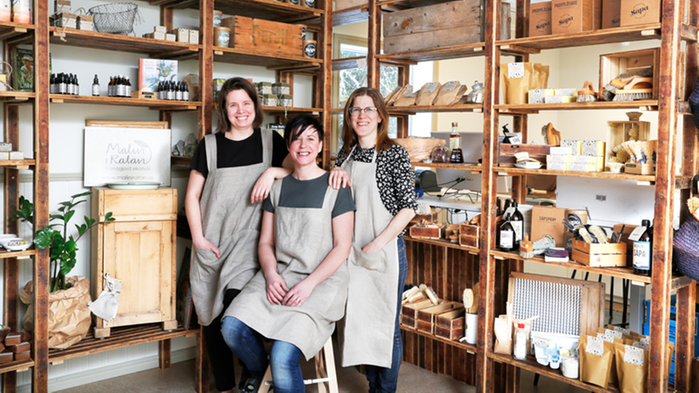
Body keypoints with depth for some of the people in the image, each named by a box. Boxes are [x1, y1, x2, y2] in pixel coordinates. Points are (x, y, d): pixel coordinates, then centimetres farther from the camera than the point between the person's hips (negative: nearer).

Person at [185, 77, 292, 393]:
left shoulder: (270, 141, 7)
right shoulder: (210, 145, 7)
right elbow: (192, 195, 8)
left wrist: (272, 171, -14)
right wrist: (198, 238, -1)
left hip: (250, 240, -2)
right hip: (211, 245, 2)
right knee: (212, 317, 5)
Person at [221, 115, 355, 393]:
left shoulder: (335, 187, -3)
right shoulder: (278, 187, 12)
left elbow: (342, 247, -6)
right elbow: (266, 242, 13)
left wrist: (309, 284, -15)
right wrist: (271, 275, -7)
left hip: (323, 281, -5)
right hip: (279, 274, 5)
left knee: (283, 355, -25)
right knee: (232, 328, -16)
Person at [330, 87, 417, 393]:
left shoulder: (395, 155, -9)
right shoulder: (346, 153, 9)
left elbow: (408, 207, -12)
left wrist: (377, 244, -16)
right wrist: (337, 173, -3)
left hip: (386, 250, -5)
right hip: (353, 250, 6)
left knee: (386, 325, 5)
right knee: (360, 320, 13)